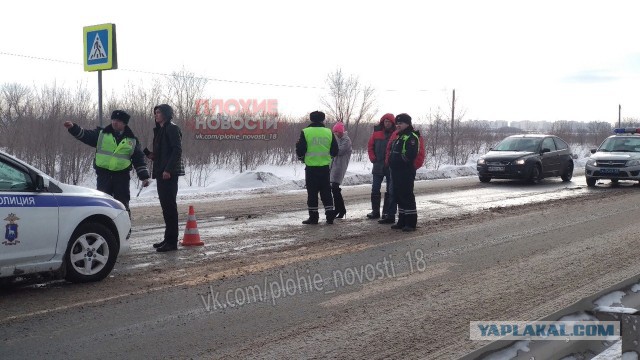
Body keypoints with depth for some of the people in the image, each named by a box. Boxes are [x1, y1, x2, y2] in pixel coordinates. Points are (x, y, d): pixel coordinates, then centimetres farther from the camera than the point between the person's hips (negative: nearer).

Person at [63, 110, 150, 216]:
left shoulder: (132, 140, 8)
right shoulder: (101, 134, 8)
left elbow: (139, 159, 9)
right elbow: (85, 136, -2)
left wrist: (144, 176, 4)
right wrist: (73, 128, -18)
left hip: (122, 176, 0)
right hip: (103, 174, 0)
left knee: (122, 204, 5)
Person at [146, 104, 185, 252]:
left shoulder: (172, 128, -8)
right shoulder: (159, 130, 20)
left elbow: (177, 150, -17)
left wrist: (168, 169, -23)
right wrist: (150, 154, 7)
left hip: (169, 173, -9)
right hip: (161, 172, 9)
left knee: (169, 205, -9)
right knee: (165, 205, 11)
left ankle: (172, 241, -8)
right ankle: (168, 239, 18)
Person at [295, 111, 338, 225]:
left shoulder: (305, 132, -6)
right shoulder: (329, 132, 1)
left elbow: (300, 150, -4)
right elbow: (335, 151, 7)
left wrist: (302, 158, 17)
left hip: (311, 167, -2)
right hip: (325, 167, 2)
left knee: (312, 193, 5)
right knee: (326, 192, 11)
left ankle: (313, 217, 6)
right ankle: (330, 216, 10)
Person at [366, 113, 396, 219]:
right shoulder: (377, 133, 2)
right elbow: (370, 146, 8)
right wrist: (373, 158, -1)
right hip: (378, 166, 2)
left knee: (390, 191, 6)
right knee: (375, 189, 3)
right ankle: (375, 211, 10)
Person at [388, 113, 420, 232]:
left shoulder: (412, 137, -11)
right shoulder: (398, 137, 20)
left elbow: (411, 154, -23)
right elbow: (393, 152, 26)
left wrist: (400, 159, -15)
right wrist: (391, 161, 10)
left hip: (406, 172, -10)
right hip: (397, 172, 10)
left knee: (407, 196, -8)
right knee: (398, 196, 13)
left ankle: (411, 223, -3)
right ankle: (402, 221, 21)